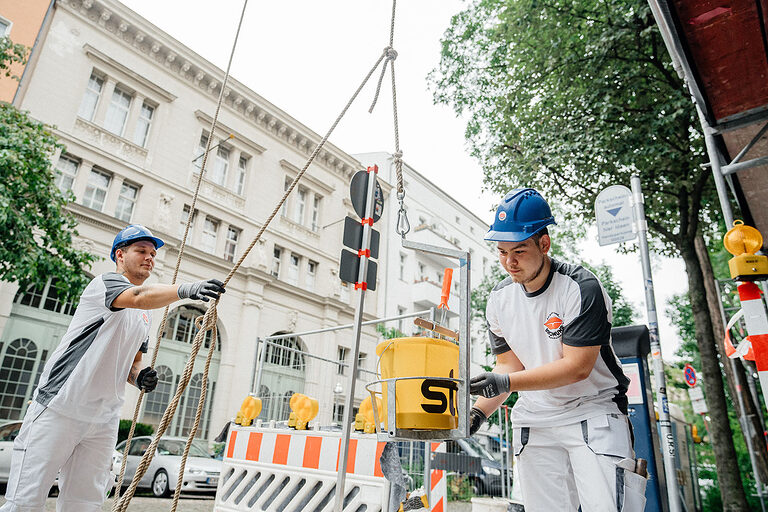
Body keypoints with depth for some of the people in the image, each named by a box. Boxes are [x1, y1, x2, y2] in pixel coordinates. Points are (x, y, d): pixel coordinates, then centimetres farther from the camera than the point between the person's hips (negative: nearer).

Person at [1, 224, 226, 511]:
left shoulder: (145, 317, 19)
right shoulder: (106, 282, -5)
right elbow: (139, 296, -28)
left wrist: (139, 376, 0)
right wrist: (184, 290, -45)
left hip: (104, 421, 7)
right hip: (59, 410, -7)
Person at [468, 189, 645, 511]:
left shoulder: (582, 288, -17)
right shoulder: (499, 299, 0)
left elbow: (577, 367, -21)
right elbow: (508, 365, 5)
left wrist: (507, 383, -28)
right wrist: (479, 412, -9)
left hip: (592, 412, -4)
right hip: (533, 419, 4)